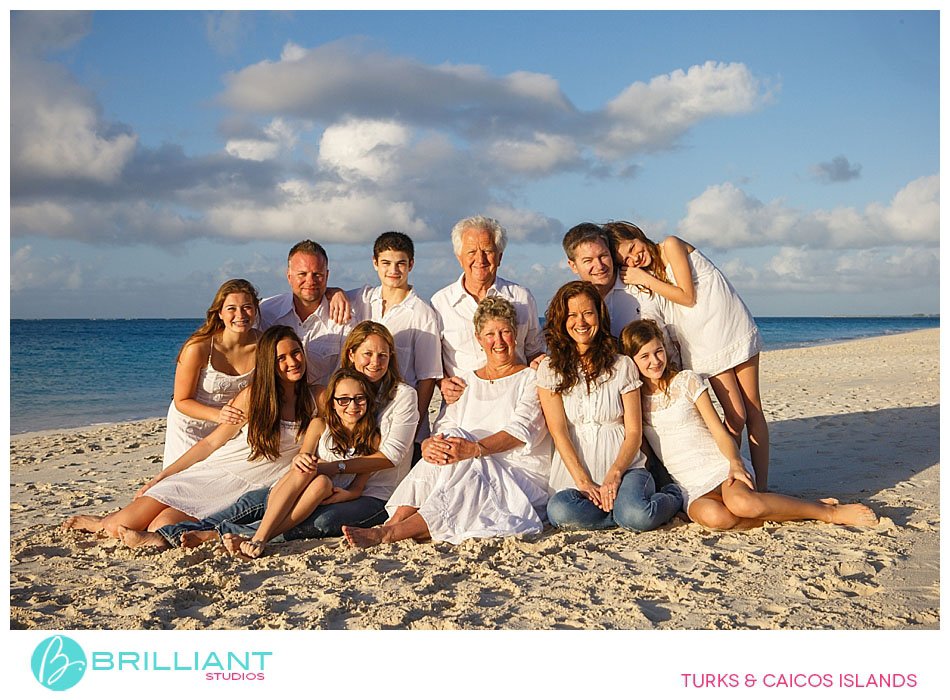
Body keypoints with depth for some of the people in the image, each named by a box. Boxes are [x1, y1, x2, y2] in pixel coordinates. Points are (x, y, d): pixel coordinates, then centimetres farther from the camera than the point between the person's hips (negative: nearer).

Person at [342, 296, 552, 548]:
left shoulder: (531, 379, 4)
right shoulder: (465, 381, 18)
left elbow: (523, 429, -13)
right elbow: (445, 426, 5)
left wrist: (475, 449, -30)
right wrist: (428, 444, -20)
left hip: (521, 479, -3)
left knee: (462, 465, -33)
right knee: (447, 443, -27)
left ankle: (388, 533, -41)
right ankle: (394, 524, -38)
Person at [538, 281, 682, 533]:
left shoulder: (623, 365, 7)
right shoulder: (550, 369, 4)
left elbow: (634, 431, 2)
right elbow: (558, 432, -3)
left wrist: (614, 474, -15)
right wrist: (583, 481, -16)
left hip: (624, 466, 0)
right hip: (574, 472, 0)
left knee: (638, 516, -32)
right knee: (559, 512, -34)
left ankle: (672, 495, 2)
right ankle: (623, 504, -11)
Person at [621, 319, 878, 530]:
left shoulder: (687, 381, 2)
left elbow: (719, 430, -1)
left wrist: (734, 464, -17)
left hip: (720, 465, -1)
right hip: (689, 487, 1)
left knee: (741, 503, -36)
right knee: (713, 516, -37)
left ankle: (830, 511, -17)